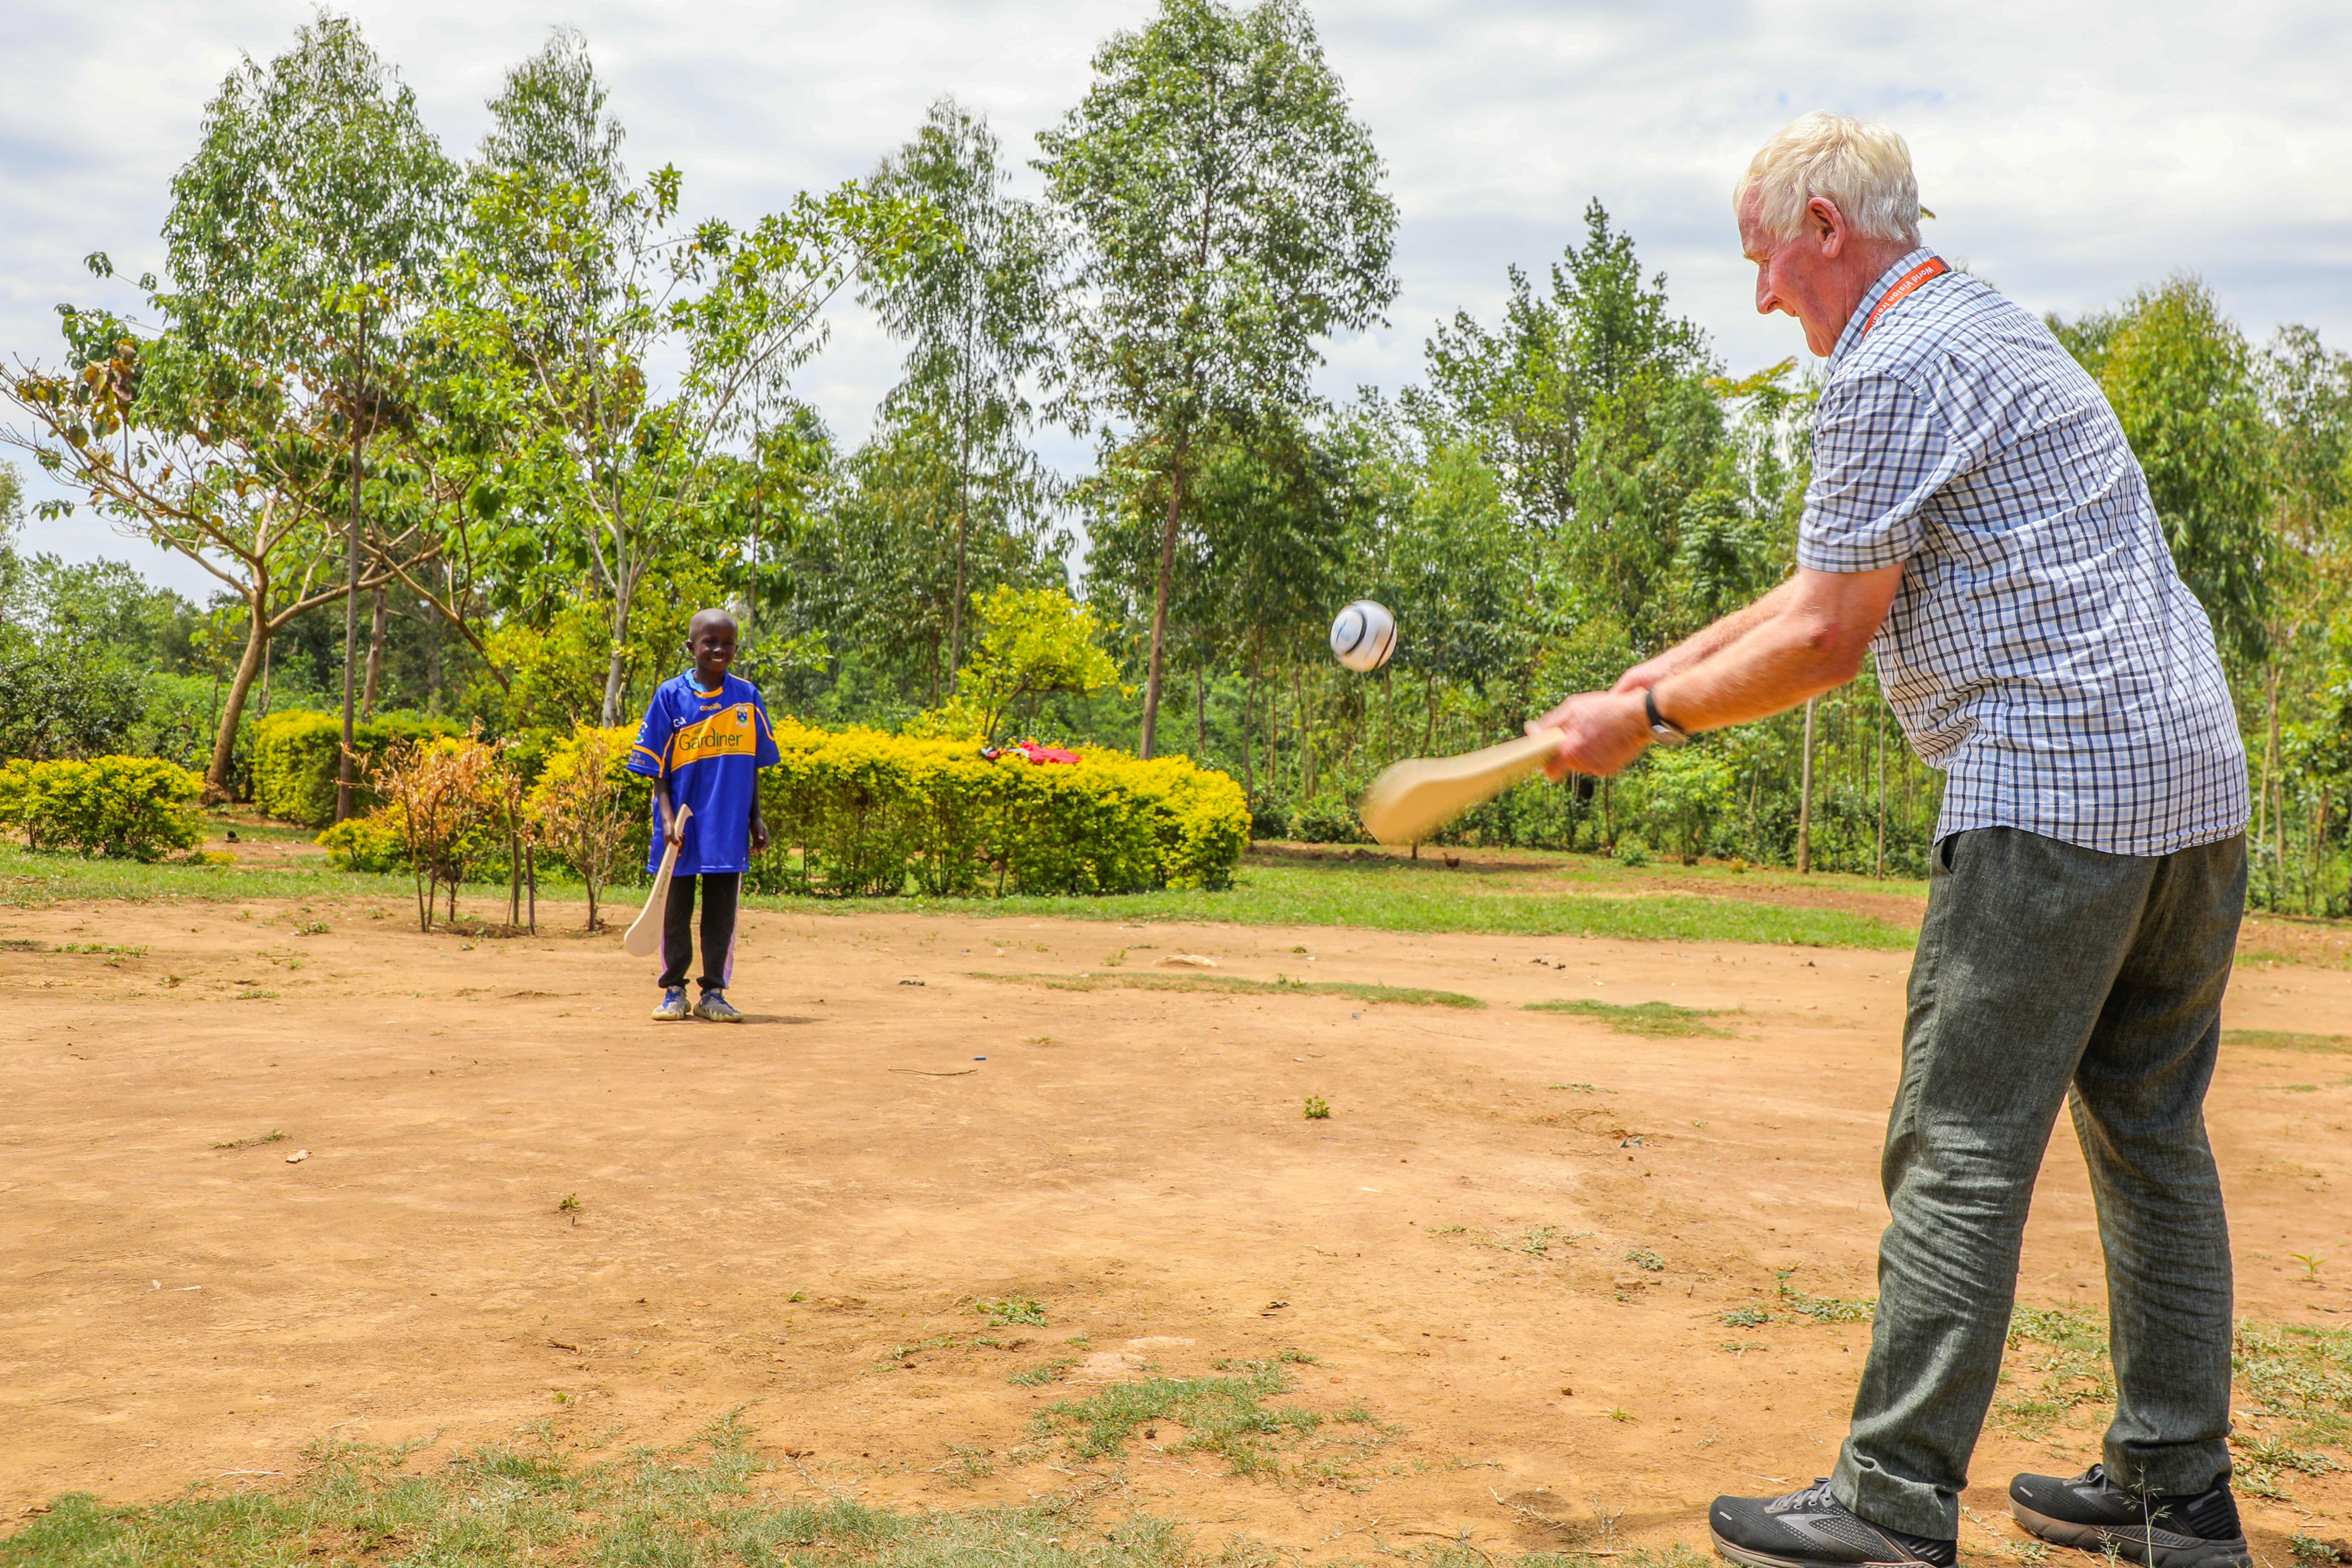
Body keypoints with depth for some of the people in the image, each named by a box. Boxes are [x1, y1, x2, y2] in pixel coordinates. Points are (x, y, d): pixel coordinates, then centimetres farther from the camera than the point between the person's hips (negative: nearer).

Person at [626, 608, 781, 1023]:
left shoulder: (747, 697, 4)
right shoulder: (670, 696, -2)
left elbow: (753, 765, 10)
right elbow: (656, 766, -1)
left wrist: (755, 818, 8)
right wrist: (668, 816, -11)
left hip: (729, 826, 1)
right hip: (681, 826, -1)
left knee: (722, 913, 6)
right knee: (675, 912, 7)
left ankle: (713, 993, 15)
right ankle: (674, 992, 18)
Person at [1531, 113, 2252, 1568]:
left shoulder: (1893, 370, -9)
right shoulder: (1990, 327, 23)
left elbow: (1829, 642, -9)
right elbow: (1824, 589, 25)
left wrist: (1650, 720, 4)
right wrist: (1641, 680, 22)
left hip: (2054, 797, -10)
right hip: (2197, 782, 10)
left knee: (1963, 1150, -5)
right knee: (2154, 1137, 14)